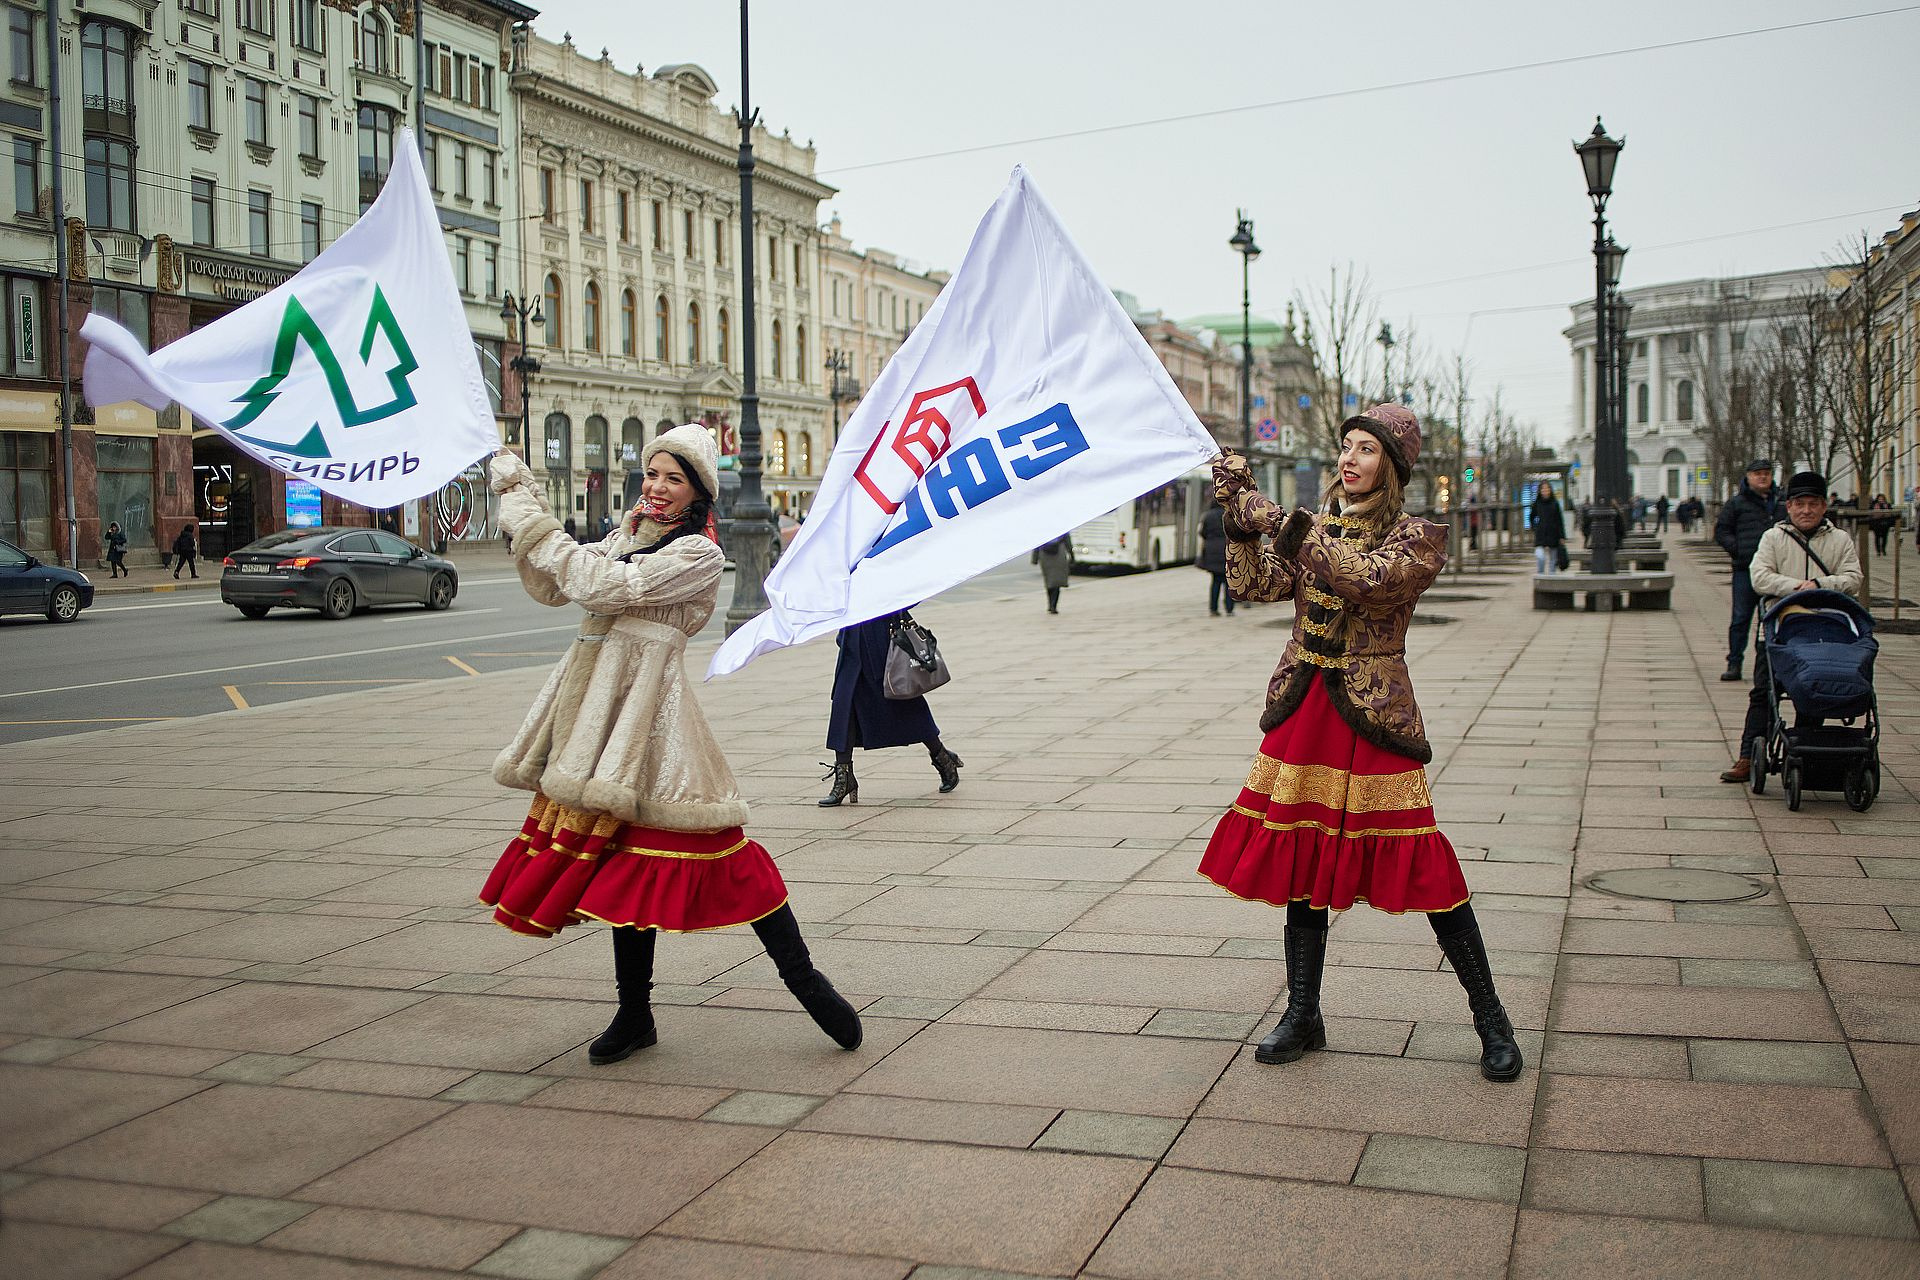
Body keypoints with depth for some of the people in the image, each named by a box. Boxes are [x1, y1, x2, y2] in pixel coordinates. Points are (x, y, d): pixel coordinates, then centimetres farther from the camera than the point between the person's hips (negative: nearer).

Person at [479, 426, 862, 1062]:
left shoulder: (699, 554, -7)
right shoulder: (628, 534, 17)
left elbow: (603, 585, -16)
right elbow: (553, 588, 15)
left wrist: (533, 524, -9)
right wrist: (519, 494, 10)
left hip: (647, 705, -7)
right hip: (598, 703, 8)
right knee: (622, 855, 12)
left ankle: (802, 976, -1)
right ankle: (634, 1015, 22)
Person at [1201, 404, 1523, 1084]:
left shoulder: (1418, 535, -3)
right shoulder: (1315, 526, 13)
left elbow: (1370, 578, -23)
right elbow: (1255, 583, 0)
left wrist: (1280, 521, -25)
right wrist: (1240, 513, -13)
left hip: (1373, 713, -5)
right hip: (1302, 708, 5)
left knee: (1419, 866, -6)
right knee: (1298, 856, 7)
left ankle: (1490, 1019, 9)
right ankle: (1302, 1015, 20)